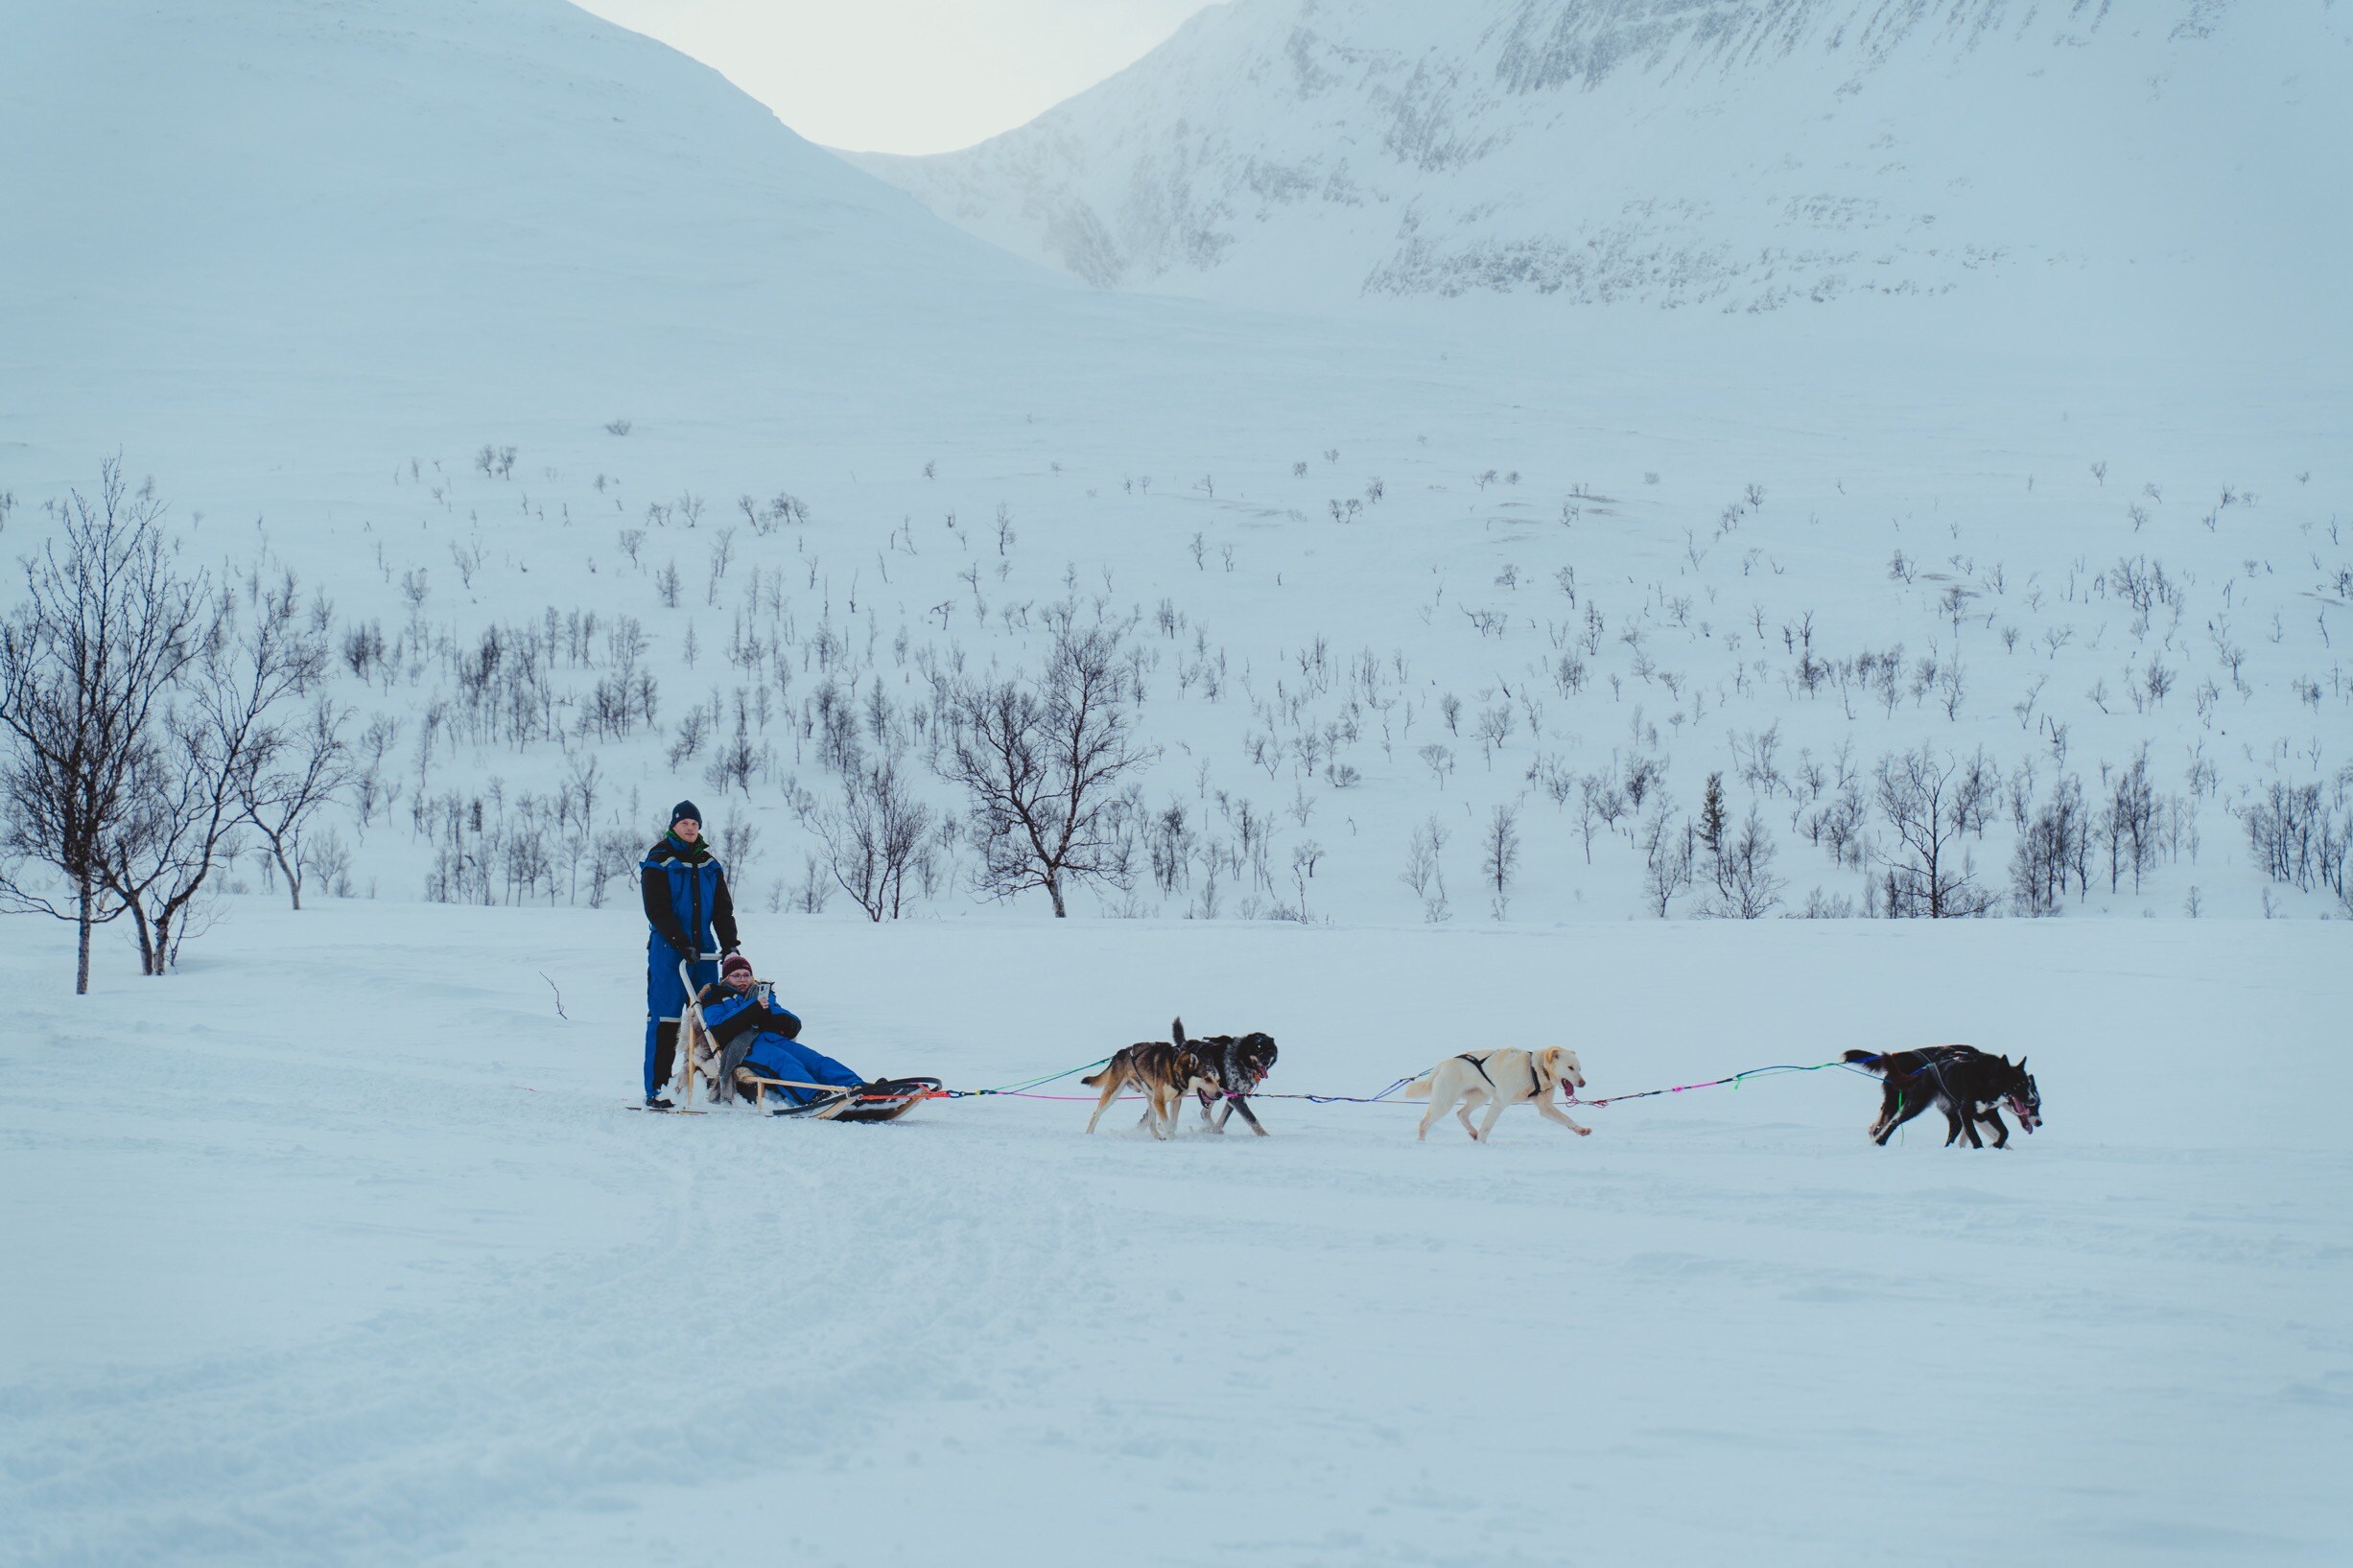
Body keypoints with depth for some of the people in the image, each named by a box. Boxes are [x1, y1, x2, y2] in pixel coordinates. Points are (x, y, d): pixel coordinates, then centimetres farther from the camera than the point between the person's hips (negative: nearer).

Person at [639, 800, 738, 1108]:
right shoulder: (659, 861, -1)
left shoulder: (709, 864, 14)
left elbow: (723, 908, 14)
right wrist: (681, 943, -17)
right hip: (668, 949, -5)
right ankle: (656, 1089, -6)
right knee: (665, 1019, -7)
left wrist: (729, 943, 0)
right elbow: (657, 909, -9)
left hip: (703, 950, 5)